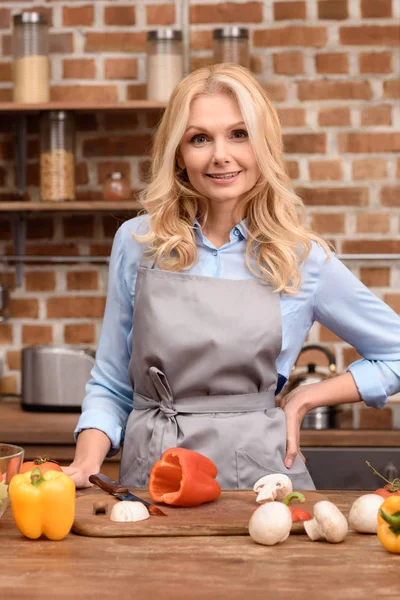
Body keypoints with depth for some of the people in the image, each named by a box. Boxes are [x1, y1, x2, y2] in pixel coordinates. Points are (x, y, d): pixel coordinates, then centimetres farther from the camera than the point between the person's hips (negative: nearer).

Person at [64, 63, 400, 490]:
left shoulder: (303, 258, 1)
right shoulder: (137, 243, 5)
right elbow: (110, 386, 11)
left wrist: (302, 399, 3)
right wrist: (87, 463, -5)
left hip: (258, 470, -1)